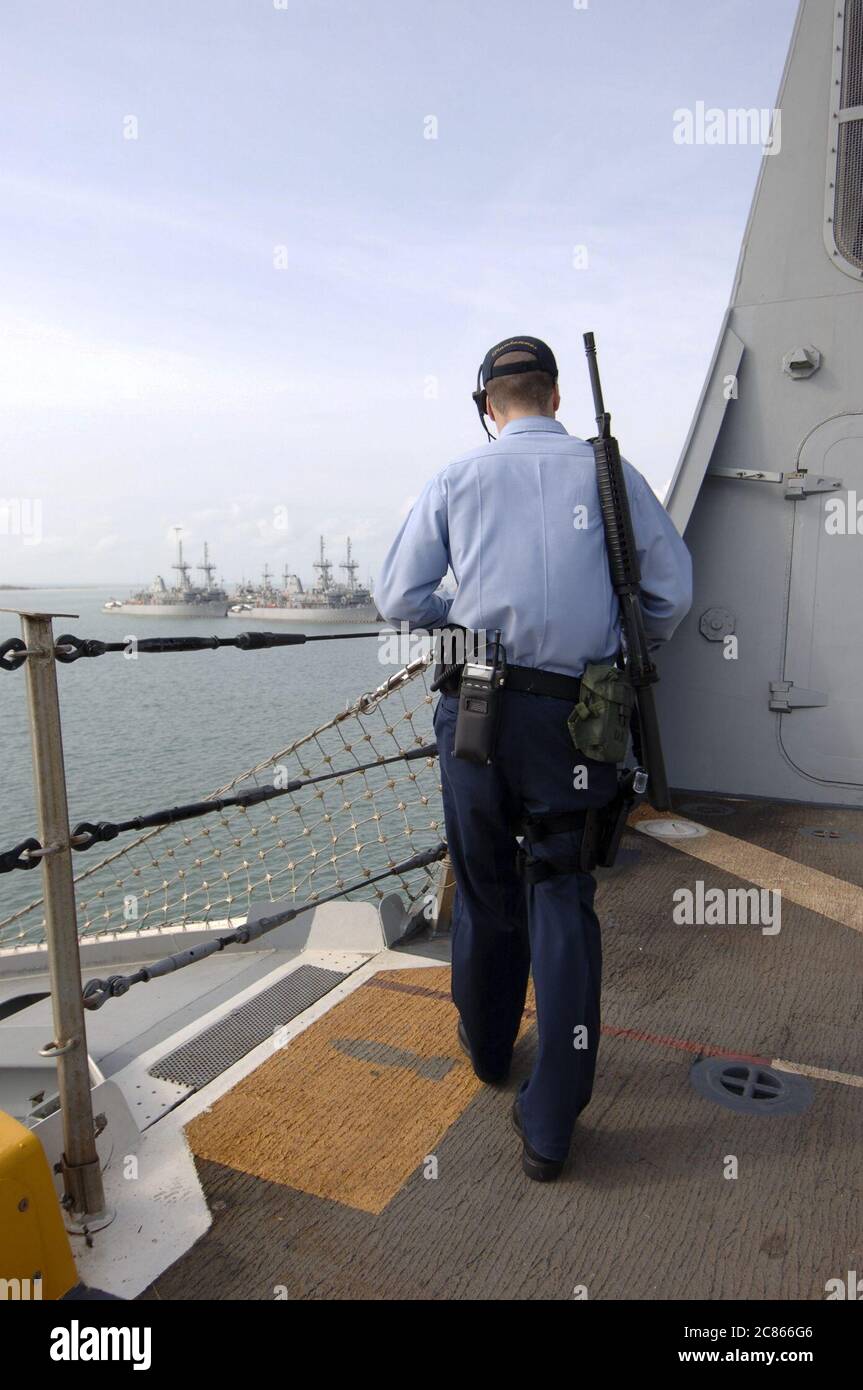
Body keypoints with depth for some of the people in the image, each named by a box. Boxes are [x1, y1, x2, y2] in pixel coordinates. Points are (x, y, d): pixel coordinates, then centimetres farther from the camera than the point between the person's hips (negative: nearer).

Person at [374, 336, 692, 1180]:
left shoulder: (456, 480, 5)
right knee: (562, 903, 7)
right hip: (573, 719, 0)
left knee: (485, 890, 17)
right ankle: (549, 1124, 11)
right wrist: (630, 656, 22)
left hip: (477, 709, 1)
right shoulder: (609, 471, 5)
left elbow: (398, 600, 2)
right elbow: (673, 589, 5)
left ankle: (487, 1045, 39)